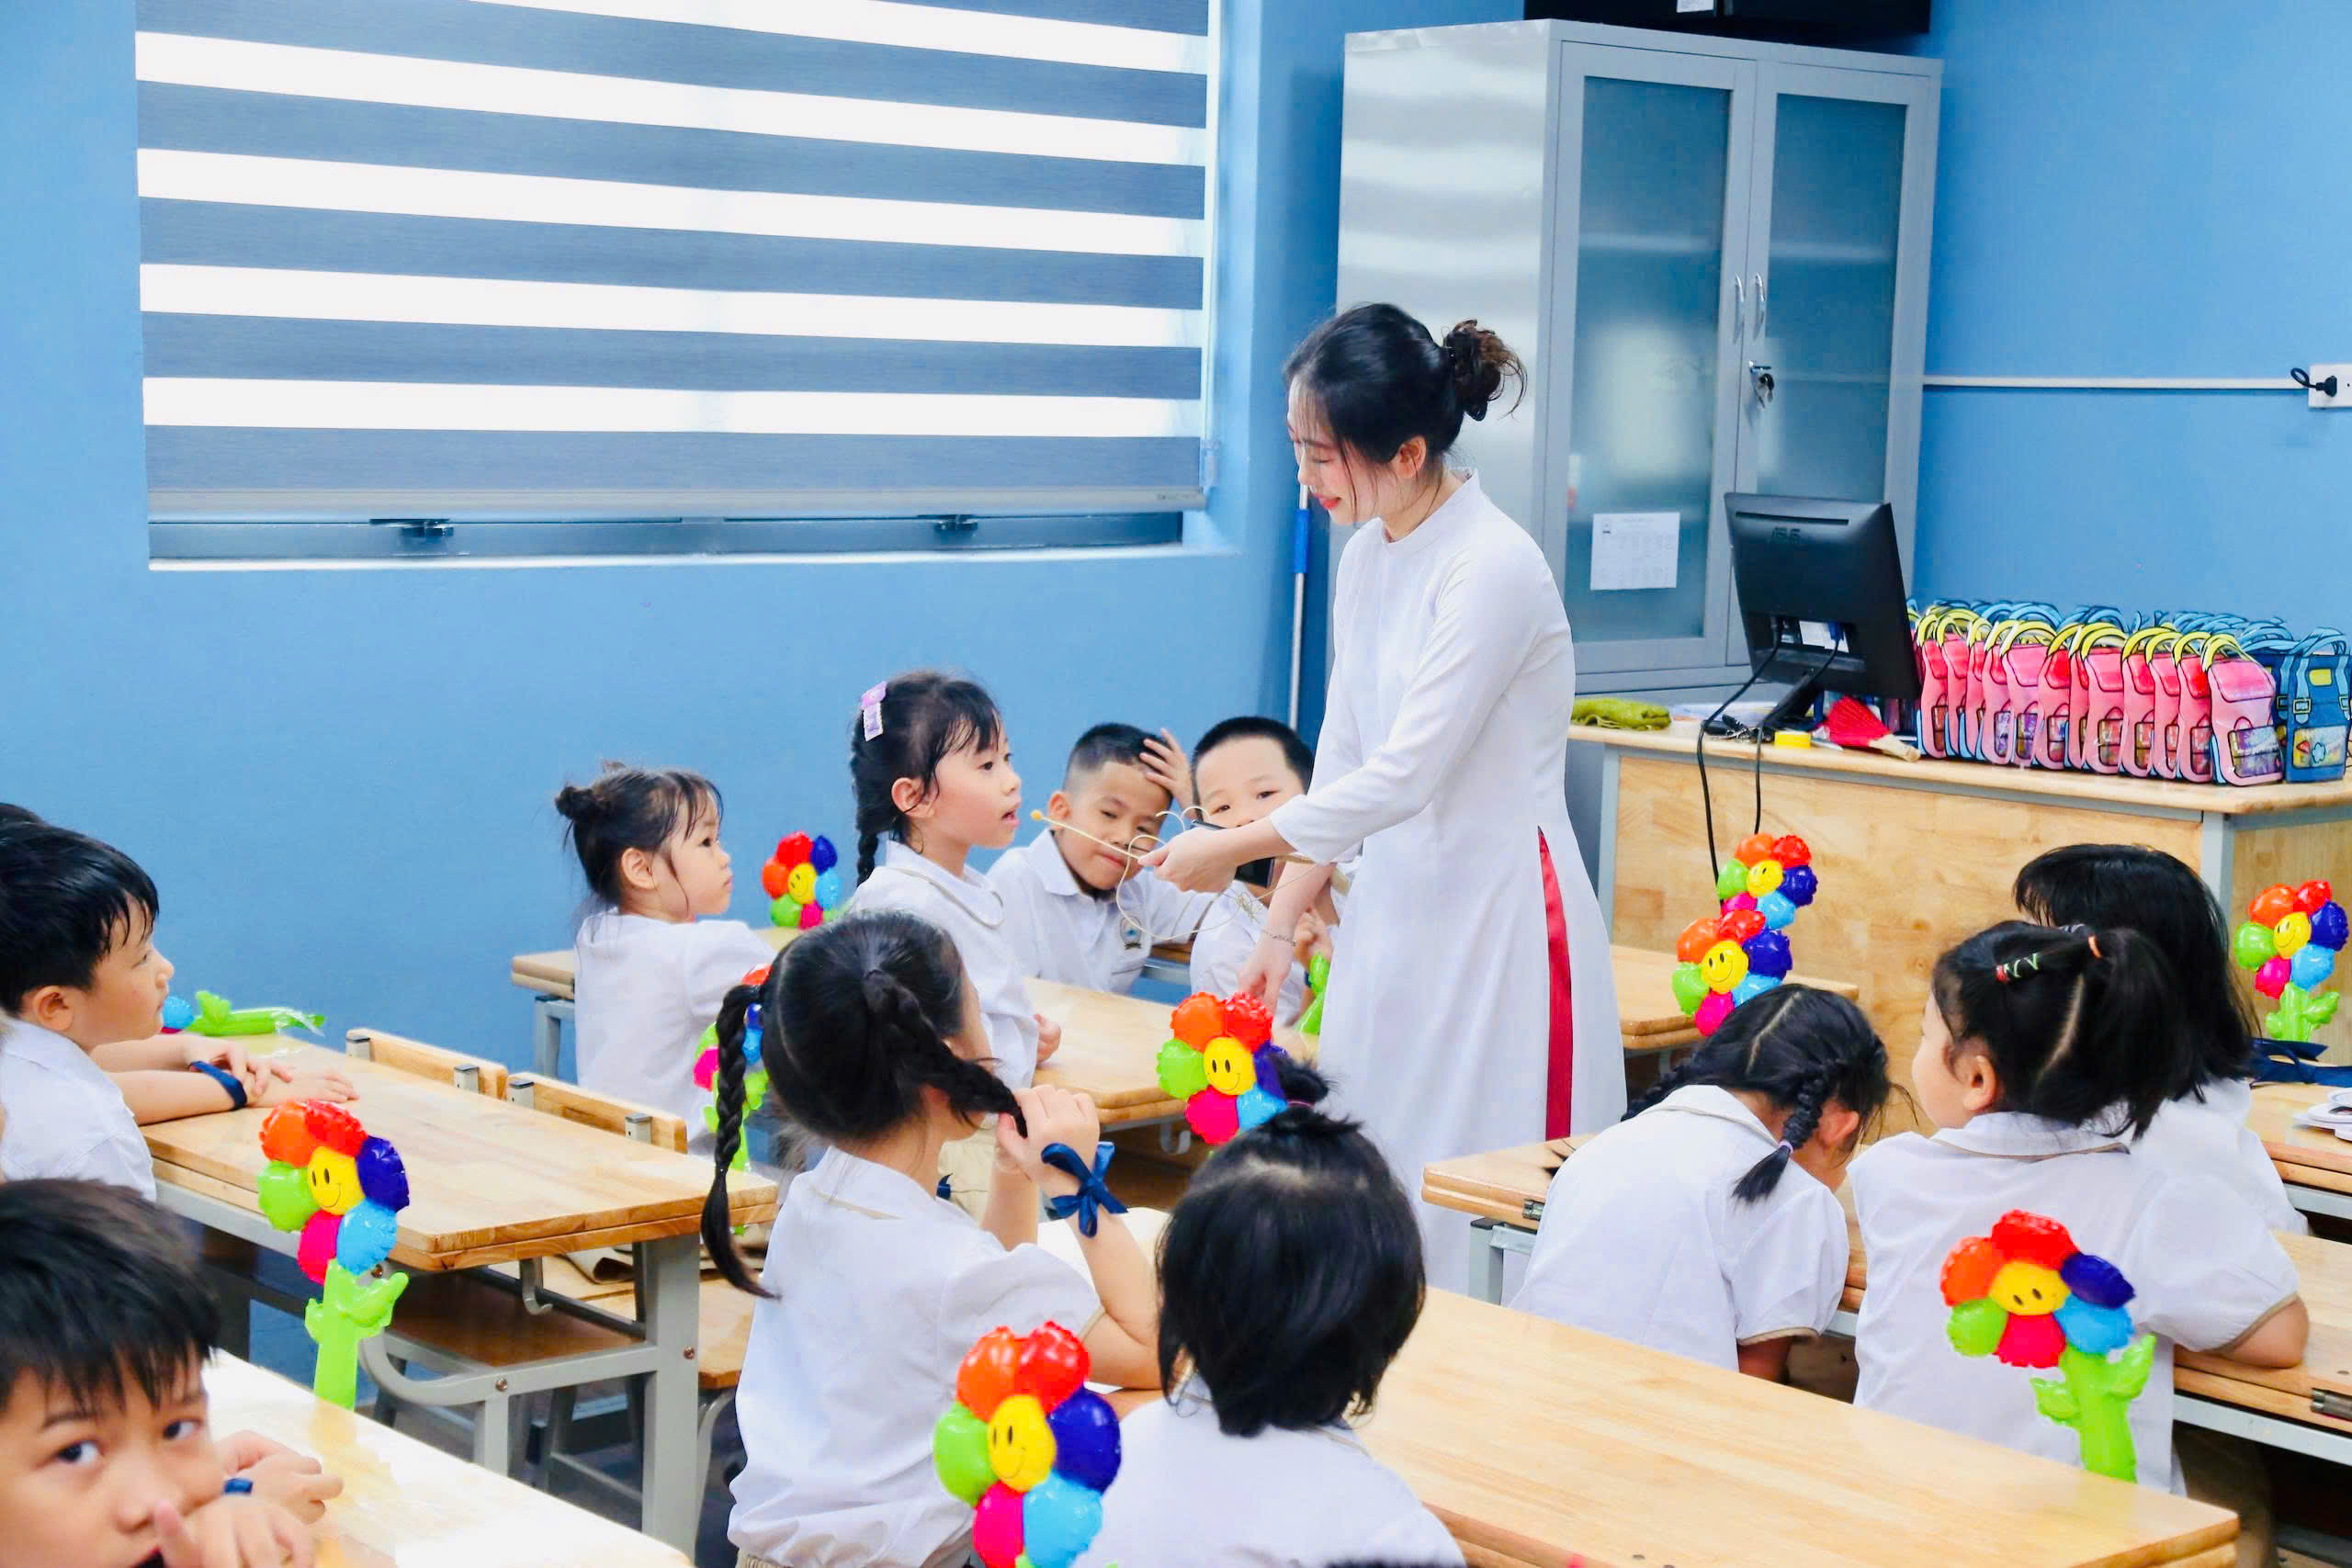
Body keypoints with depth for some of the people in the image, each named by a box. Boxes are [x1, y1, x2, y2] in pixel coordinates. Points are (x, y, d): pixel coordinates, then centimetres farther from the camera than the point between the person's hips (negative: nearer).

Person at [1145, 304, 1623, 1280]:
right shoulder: (1369, 553, 7)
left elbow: (1405, 777, -20)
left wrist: (1235, 849, -10)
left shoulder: (1493, 567, -18)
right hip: (1397, 906, 8)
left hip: (1499, 916, -8)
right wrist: (1280, 925, 10)